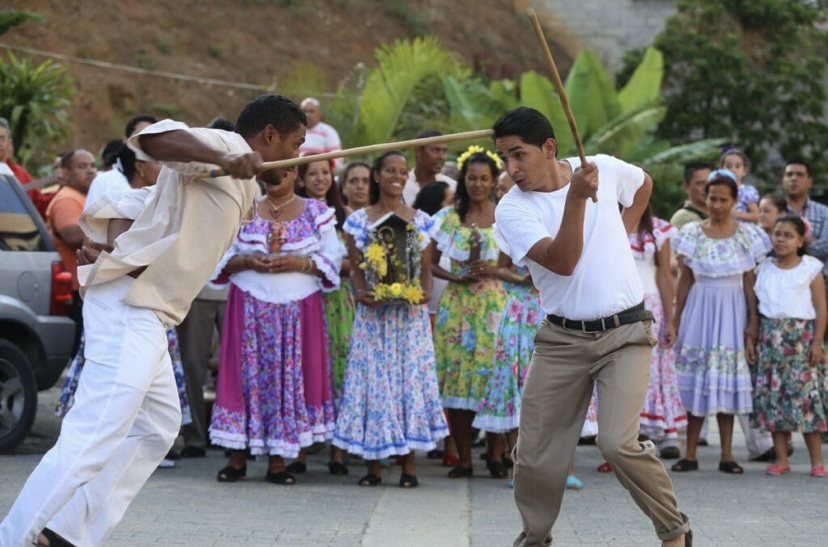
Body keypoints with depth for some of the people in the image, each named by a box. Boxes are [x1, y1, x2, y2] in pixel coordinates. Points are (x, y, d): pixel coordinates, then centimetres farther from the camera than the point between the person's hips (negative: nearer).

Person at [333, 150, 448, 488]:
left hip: (410, 312, 1)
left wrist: (425, 292, -11)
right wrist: (360, 292, -15)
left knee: (411, 376, -1)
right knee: (373, 379, -2)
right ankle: (374, 463, 3)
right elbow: (355, 268, 4)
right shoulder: (359, 220, 5)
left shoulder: (420, 220, 8)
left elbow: (426, 268, 9)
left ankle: (409, 463, 3)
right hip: (373, 313, -1)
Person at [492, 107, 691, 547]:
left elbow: (643, 183, 22)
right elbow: (562, 262, -23)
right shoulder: (511, 210, -9)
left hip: (624, 332, -1)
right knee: (535, 456, 0)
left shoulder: (604, 167, -3)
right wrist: (577, 197, -31)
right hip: (561, 339, 1)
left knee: (618, 443, -17)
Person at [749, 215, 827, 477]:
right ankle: (781, 459, 9)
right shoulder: (764, 269, 9)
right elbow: (756, 308, 11)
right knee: (773, 395, 2)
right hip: (770, 338, 3)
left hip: (801, 337, -3)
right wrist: (751, 339, 4)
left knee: (805, 393, -5)